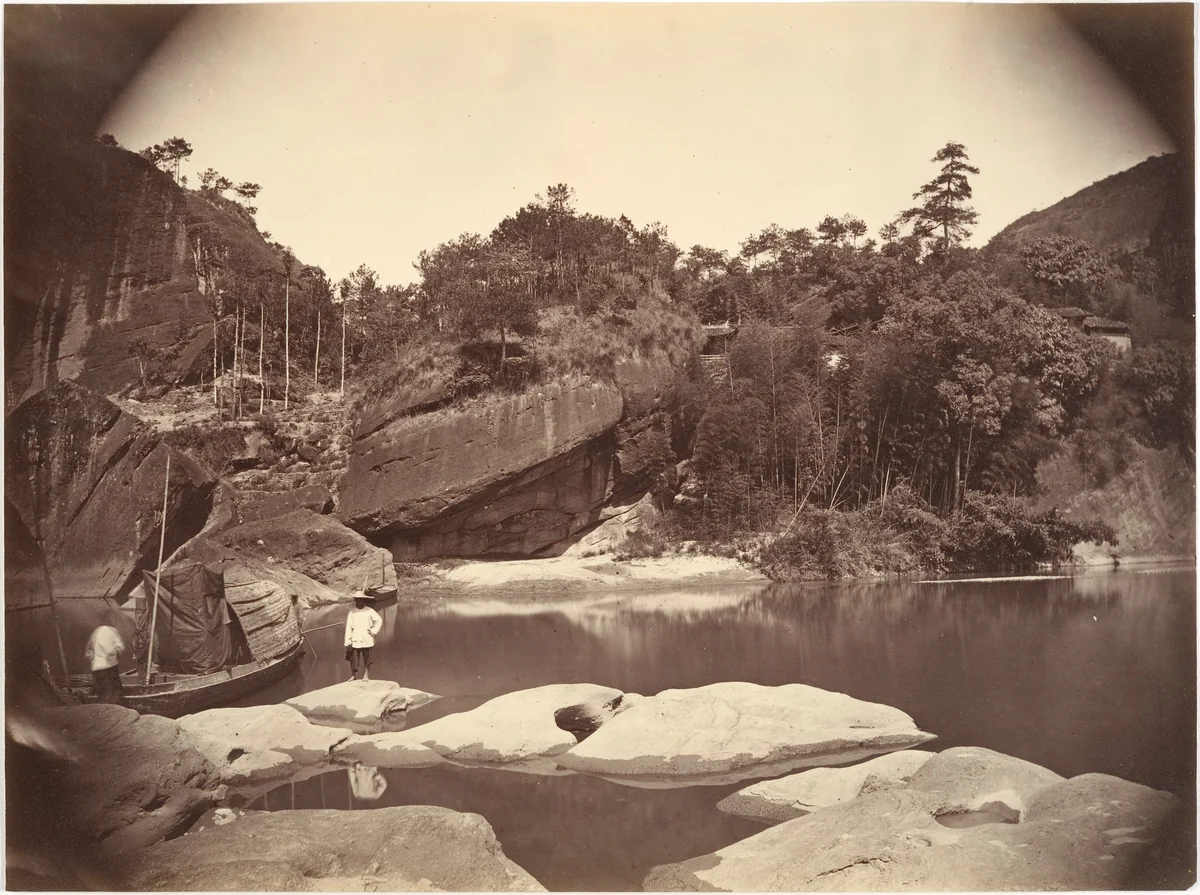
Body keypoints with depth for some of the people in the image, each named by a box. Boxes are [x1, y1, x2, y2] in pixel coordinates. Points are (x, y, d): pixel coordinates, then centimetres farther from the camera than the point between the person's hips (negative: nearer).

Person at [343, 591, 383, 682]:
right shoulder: (352, 612, 0)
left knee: (367, 659, 3)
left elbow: (379, 620, 9)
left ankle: (366, 676, 14)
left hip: (367, 640, 0)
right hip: (355, 640, 0)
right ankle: (354, 676, 12)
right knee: (354, 659, -2)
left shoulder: (369, 611, 1)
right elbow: (348, 627, -1)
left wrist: (373, 631, 0)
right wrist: (348, 642, -5)